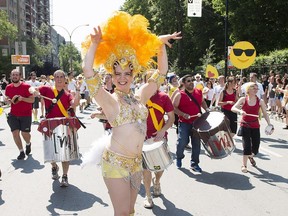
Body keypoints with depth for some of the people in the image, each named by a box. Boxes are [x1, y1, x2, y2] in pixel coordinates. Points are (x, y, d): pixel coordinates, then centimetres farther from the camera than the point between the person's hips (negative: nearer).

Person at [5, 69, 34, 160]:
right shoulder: (8, 87, 3)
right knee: (15, 133, -3)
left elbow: (32, 100, -11)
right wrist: (10, 100, -7)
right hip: (13, 114, 4)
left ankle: (28, 144, 36)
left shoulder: (26, 86, -10)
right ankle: (21, 152, 12)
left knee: (25, 133, 0)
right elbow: (6, 98, 16)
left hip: (26, 114, -3)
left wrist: (22, 98, -26)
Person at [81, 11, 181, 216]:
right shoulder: (109, 100, -8)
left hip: (136, 162, 6)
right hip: (115, 162, -5)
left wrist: (161, 44, 7)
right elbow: (88, 71, -20)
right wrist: (95, 43, -20)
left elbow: (161, 73, 11)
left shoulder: (140, 97, 7)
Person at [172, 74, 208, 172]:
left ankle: (194, 163, 22)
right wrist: (183, 114, -20)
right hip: (184, 123, -4)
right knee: (182, 142, -7)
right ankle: (179, 158, 24)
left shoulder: (199, 92, 6)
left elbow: (202, 102, 24)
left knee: (196, 143, 7)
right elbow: (174, 107, -8)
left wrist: (207, 109, 7)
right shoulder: (179, 95, -9)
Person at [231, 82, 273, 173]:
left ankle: (251, 156, 40)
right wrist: (240, 111, -32)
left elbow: (265, 114, 0)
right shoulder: (243, 99, -4)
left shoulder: (260, 101, 0)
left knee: (256, 146, 4)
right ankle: (244, 165, 6)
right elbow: (233, 108, -12)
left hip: (255, 126, 2)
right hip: (245, 125, -2)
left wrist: (269, 123, -13)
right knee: (247, 145, -9)